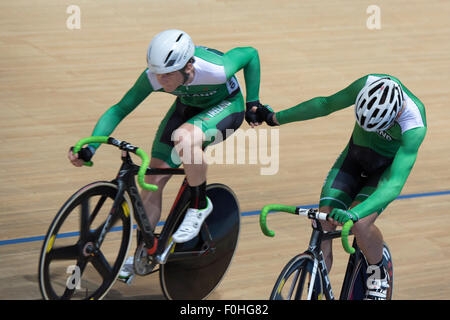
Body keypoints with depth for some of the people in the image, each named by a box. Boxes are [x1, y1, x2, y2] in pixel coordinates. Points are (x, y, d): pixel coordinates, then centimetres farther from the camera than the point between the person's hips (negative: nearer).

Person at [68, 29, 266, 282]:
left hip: (226, 106, -4)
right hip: (188, 107, 4)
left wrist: (253, 103, -14)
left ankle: (200, 205, -11)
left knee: (184, 139, -37)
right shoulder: (153, 77, -29)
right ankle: (146, 250, 16)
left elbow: (250, 54, -19)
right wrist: (89, 149, -34)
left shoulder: (215, 70, -38)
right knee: (153, 177, -4)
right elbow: (119, 110, -23)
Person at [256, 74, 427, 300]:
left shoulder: (415, 127, -37)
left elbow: (394, 186, -43)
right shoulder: (367, 86, -26)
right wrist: (276, 118, 3)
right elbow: (326, 105, -7)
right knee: (322, 225, -12)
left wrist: (354, 214, -58)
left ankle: (379, 276, 3)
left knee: (360, 224, -27)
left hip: (389, 166, -4)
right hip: (355, 155, 4)